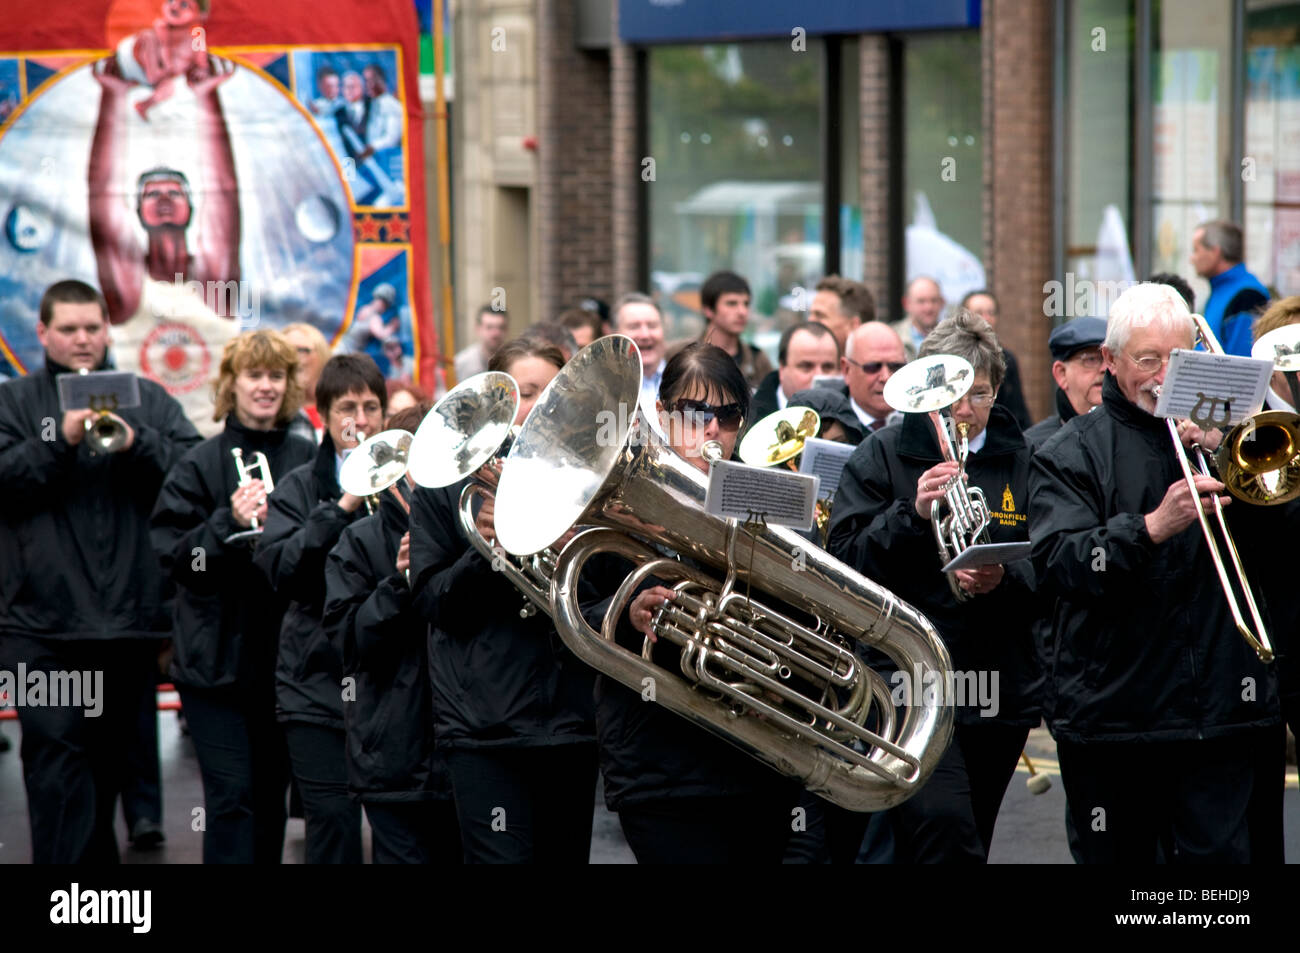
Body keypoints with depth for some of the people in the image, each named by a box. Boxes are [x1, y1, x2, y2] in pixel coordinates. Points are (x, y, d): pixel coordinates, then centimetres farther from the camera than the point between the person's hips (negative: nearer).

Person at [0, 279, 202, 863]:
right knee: (56, 759, -11)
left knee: (109, 760, 12)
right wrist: (60, 440, -18)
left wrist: (137, 443, -17)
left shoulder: (148, 400, 11)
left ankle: (95, 854, 24)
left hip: (130, 618, 2)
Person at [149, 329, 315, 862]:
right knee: (232, 794, -8)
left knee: (271, 793, 10)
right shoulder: (200, 465, -2)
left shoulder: (309, 460, 5)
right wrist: (232, 522, -21)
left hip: (286, 653, 3)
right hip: (217, 655, -3)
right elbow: (175, 558, -7)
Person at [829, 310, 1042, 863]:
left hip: (1000, 692, 3)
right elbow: (844, 561, -3)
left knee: (965, 841, 10)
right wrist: (913, 513, -17)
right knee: (946, 833, -21)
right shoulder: (883, 456, 3)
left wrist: (1003, 579, -15)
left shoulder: (1022, 461, 8)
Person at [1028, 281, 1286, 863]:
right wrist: (1152, 527, -27)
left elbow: (1274, 541, 3)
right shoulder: (1074, 451, 4)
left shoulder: (1219, 435, 14)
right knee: (1117, 857, 5)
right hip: (1110, 721, -1)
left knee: (1220, 853, -5)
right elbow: (1057, 566, -12)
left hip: (1219, 716, 2)